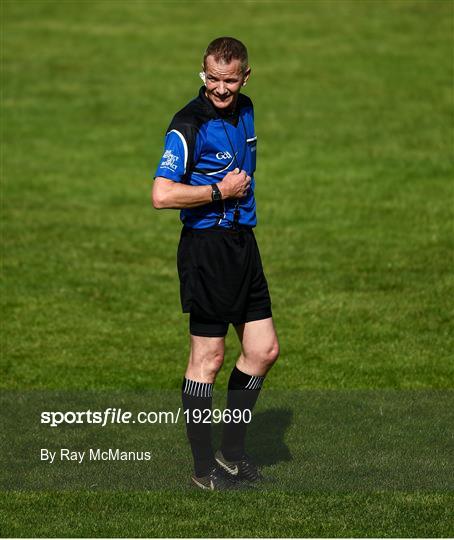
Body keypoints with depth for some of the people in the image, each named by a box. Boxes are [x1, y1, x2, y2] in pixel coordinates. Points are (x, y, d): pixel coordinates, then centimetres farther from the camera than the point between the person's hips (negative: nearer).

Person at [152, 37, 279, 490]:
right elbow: (162, 195, -24)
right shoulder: (188, 125, -16)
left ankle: (231, 450, 23)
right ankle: (204, 466, 7)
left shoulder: (244, 110, 10)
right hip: (206, 245, -8)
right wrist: (219, 191, -17)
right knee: (208, 357, -2)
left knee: (264, 349, 9)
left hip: (242, 240, 8)